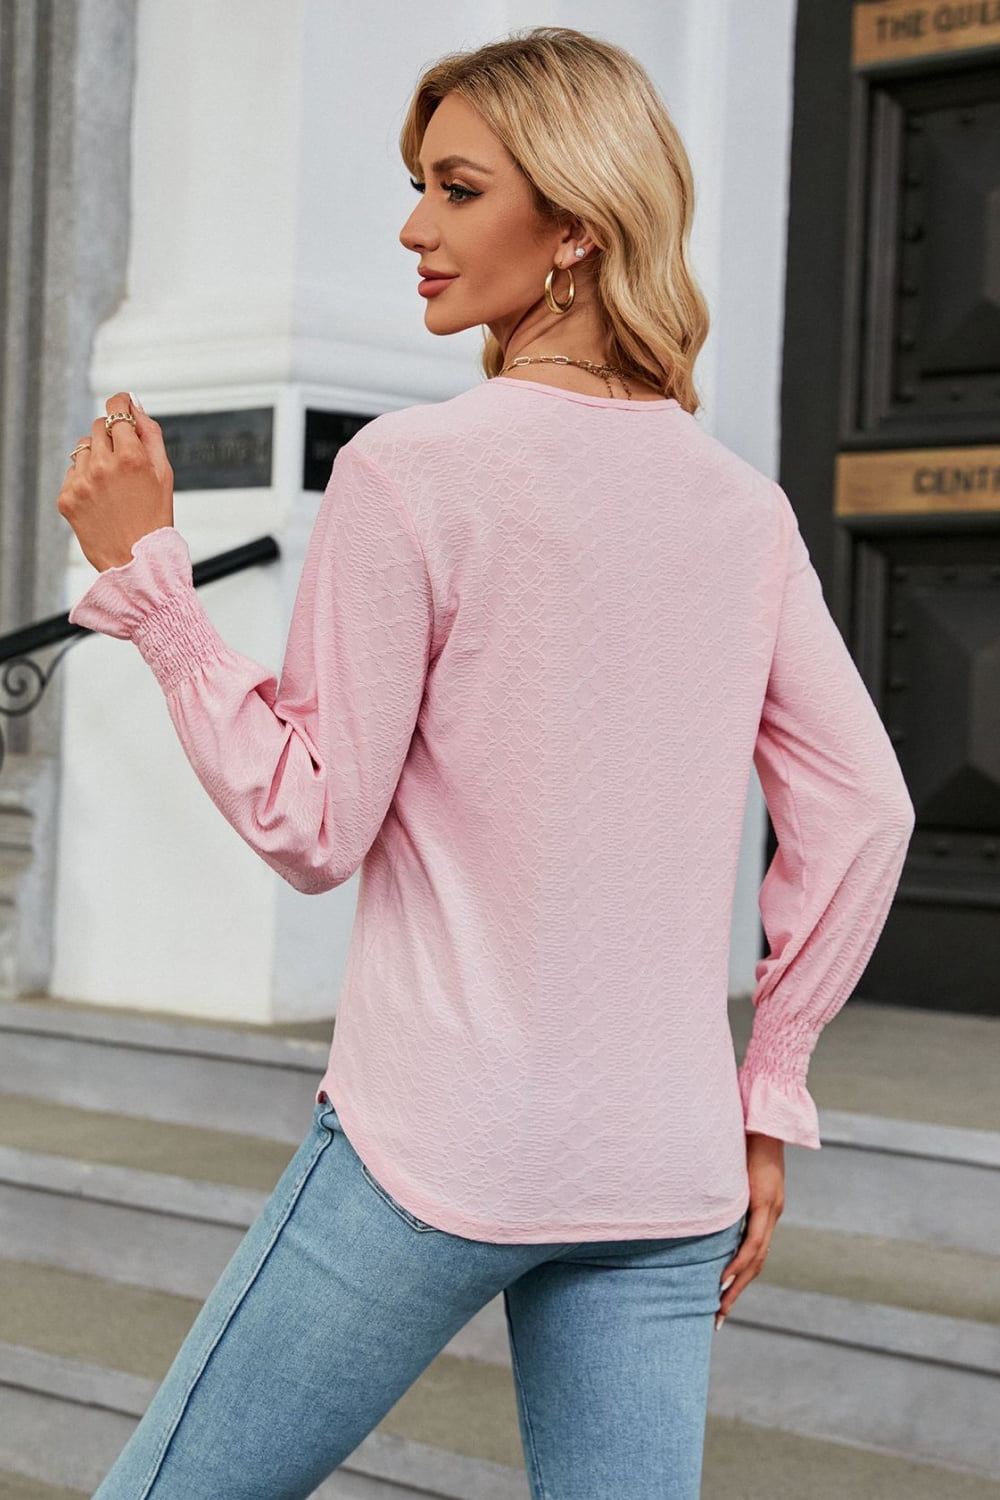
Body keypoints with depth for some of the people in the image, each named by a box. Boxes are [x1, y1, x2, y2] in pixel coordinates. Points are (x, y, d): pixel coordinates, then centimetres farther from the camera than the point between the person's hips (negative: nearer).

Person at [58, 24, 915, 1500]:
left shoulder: (409, 474, -11)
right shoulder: (743, 507, 6)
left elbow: (310, 827, -8)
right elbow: (864, 811, 8)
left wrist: (143, 574, -4)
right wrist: (769, 1092, 15)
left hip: (433, 1153, -5)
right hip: (669, 1176, 6)